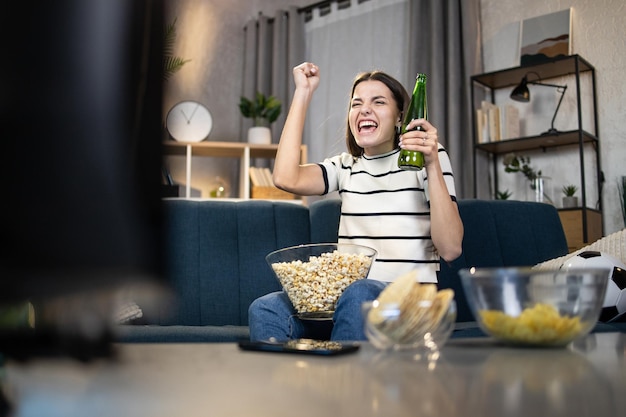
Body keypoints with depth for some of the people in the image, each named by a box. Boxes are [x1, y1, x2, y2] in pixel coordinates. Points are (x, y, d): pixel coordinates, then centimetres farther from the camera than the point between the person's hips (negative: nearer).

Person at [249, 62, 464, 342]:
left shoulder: (427, 158, 4)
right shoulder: (346, 167, 15)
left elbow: (450, 249, -8)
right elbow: (285, 178, -7)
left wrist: (432, 165, -17)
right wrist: (303, 92, 0)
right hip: (346, 296, 3)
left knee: (358, 294, -37)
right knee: (265, 309, -26)